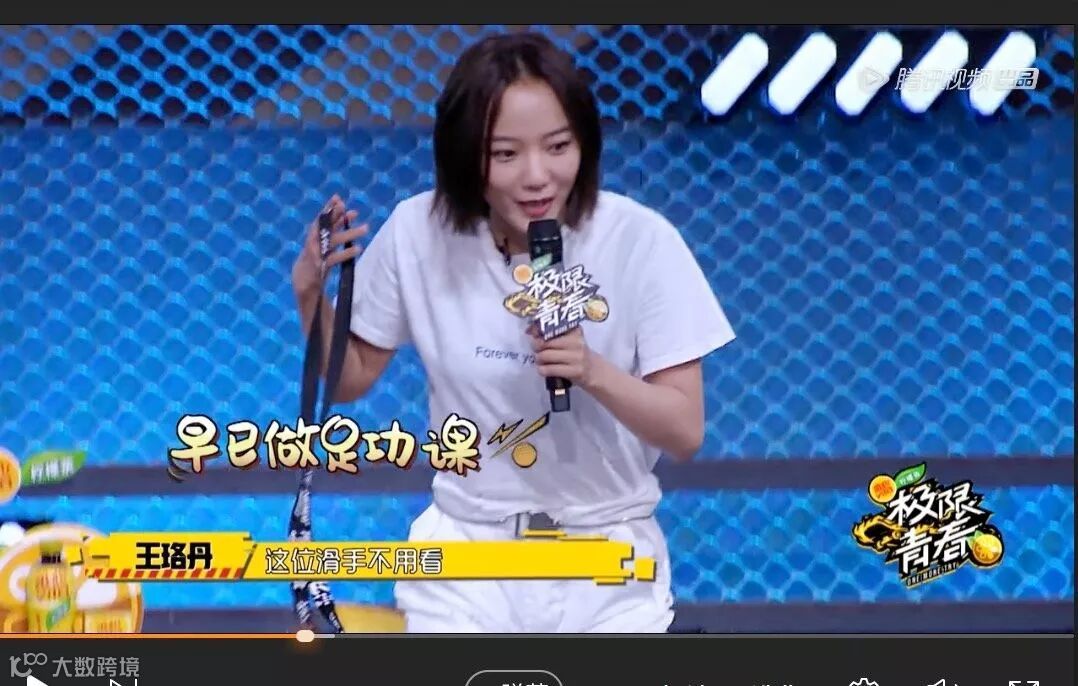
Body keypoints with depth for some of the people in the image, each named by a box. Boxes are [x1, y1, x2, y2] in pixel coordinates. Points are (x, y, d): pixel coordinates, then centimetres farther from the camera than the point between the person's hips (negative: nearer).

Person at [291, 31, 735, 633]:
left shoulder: (640, 240, -15)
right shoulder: (418, 233, -10)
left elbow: (686, 433, -13)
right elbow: (351, 382, 4)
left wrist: (594, 372, -30)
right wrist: (310, 293, -14)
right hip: (466, 560, 1)